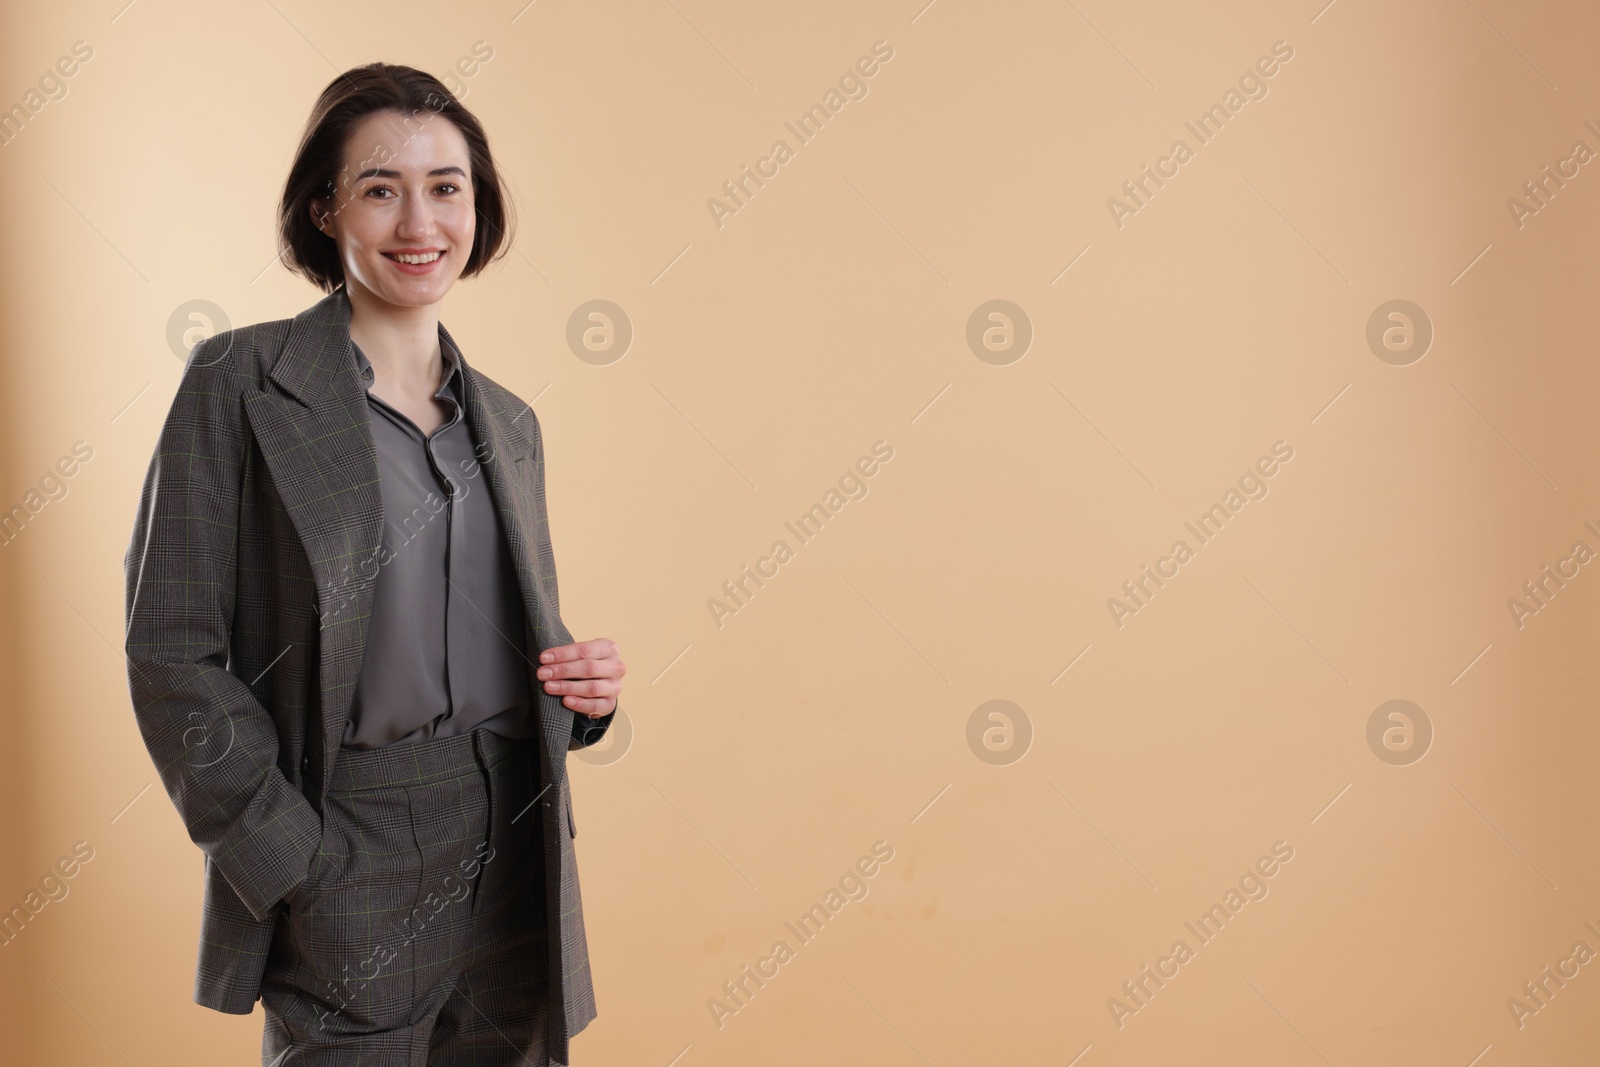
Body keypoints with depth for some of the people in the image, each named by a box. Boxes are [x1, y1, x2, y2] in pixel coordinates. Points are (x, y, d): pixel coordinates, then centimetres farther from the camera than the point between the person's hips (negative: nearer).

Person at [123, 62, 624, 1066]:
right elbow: (174, 654, -8)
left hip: (518, 853, 5)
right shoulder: (242, 382, -5)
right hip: (349, 860, -5)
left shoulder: (508, 419, 11)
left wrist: (582, 682, -2)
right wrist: (298, 863, -13)